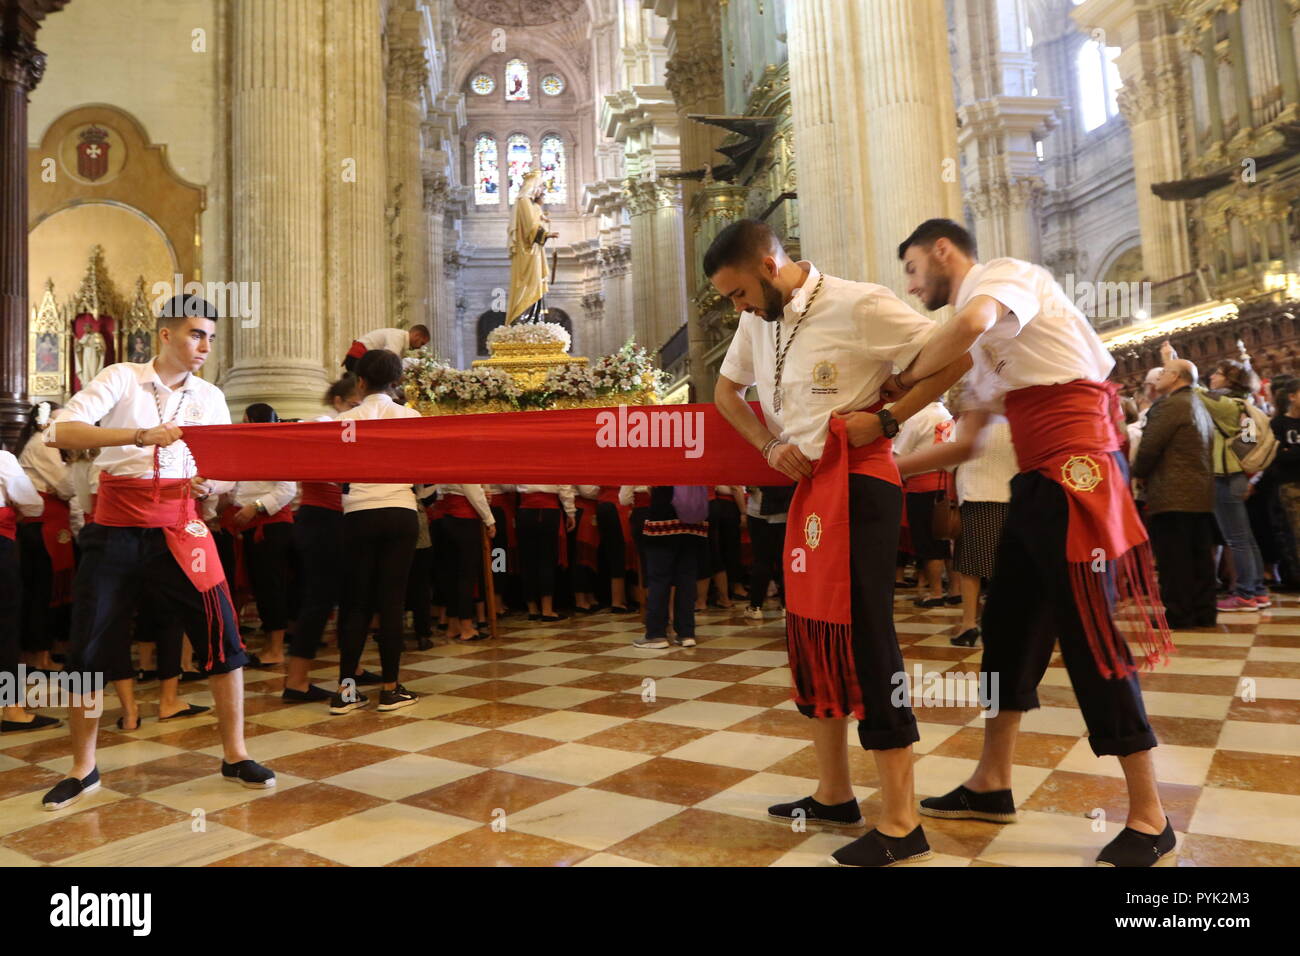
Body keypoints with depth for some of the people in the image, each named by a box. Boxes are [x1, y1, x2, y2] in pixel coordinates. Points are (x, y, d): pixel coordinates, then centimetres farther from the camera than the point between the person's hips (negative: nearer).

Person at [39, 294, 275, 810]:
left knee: (222, 635, -5)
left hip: (178, 528, 2)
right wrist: (140, 434, -29)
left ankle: (234, 754, 9)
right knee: (89, 647, 4)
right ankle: (83, 768, 24)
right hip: (115, 529, -1)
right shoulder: (120, 378, -2)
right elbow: (61, 430, -16)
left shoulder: (210, 397, 7)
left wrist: (212, 483, -17)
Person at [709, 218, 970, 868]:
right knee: (810, 633, 12)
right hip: (806, 485, 8)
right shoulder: (758, 323, 10)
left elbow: (957, 357, -11)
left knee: (863, 636, -7)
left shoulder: (858, 305, -13)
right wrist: (770, 445, 8)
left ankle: (901, 825, 6)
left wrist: (887, 418, -14)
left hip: (857, 484, -8)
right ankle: (834, 795, 27)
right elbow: (725, 390, 24)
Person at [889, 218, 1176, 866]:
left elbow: (969, 323, -31)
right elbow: (973, 438, 21)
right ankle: (992, 785, 25)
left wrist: (907, 380, -14)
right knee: (1010, 625, 12)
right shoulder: (987, 339, 22)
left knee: (1092, 638, -4)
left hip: (1078, 471, -9)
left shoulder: (1004, 273, -5)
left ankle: (1149, 819, 11)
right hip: (1039, 481, 10)